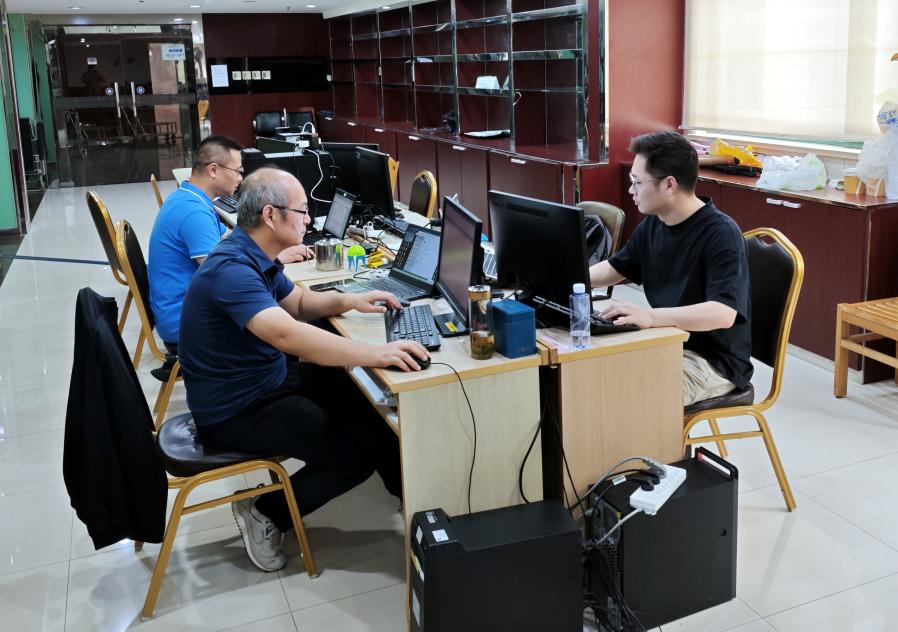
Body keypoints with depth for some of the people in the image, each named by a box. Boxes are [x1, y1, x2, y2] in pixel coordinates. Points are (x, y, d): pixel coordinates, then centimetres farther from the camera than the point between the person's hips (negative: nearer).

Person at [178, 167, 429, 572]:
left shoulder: (253, 255, 3)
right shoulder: (231, 270, -30)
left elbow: (298, 302, 17)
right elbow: (287, 334, -44)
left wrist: (348, 301, -2)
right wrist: (374, 354, -45)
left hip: (271, 378, 10)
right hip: (236, 410, -10)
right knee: (359, 453, -16)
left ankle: (404, 485, 32)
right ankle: (266, 514, 3)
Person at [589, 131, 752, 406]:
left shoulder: (721, 234, -20)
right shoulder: (653, 224, 4)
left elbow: (723, 313, -33)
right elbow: (615, 268, 21)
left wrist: (650, 316, -43)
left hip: (714, 361, -8)